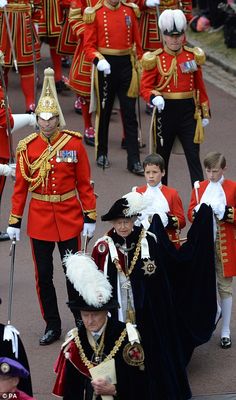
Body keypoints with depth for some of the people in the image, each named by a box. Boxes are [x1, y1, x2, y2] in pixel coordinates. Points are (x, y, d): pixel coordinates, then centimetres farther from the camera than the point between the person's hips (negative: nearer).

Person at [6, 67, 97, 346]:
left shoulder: (74, 143, -6)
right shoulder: (27, 147, -4)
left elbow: (84, 183, -2)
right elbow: (20, 186, 1)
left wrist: (89, 217, -4)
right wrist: (14, 221, -1)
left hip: (69, 217, -1)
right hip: (39, 219, 1)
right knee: (43, 275, 6)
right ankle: (52, 326, 20)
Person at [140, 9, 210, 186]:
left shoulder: (193, 56, 4)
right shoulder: (155, 59, -4)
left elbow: (200, 86, 11)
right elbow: (145, 87, -4)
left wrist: (205, 112, 11)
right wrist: (154, 98, -25)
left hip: (188, 110, 1)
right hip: (166, 110, -1)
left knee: (193, 157, -2)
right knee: (162, 157, 10)